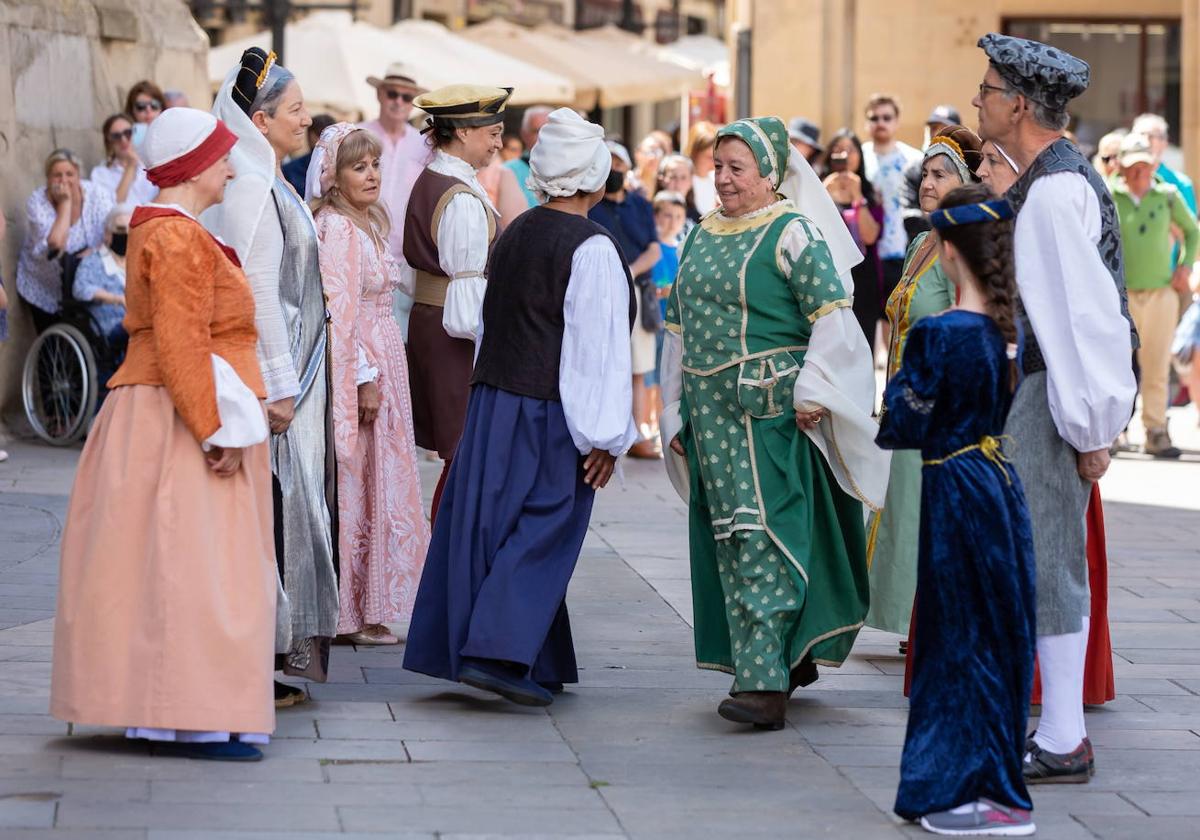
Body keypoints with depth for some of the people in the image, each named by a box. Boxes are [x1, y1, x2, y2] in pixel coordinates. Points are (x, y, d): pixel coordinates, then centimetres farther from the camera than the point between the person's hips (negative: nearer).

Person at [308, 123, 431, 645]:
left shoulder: (368, 224, 15)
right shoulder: (338, 228, -15)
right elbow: (339, 311, -19)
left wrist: (378, 373, 16)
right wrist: (364, 378, -21)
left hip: (378, 361, 10)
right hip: (355, 366, -10)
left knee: (373, 483, 11)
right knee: (355, 486, -5)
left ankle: (364, 608, 15)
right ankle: (352, 614, 0)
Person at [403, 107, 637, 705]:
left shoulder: (514, 235, 11)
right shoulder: (591, 248, -13)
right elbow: (598, 346, -16)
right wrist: (607, 436, -14)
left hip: (493, 401, 8)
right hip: (551, 411, -7)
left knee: (489, 520, 10)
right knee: (544, 530, -3)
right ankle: (498, 653, -12)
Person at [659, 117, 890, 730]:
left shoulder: (793, 234, -7)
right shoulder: (702, 237, 16)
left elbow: (833, 316, -12)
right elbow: (679, 327, 21)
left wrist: (813, 392, -18)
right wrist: (675, 411, 19)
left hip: (771, 410, -8)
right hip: (711, 413, 8)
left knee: (763, 537, -13)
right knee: (729, 540, 8)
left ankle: (766, 681, -16)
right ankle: (790, 657, 20)